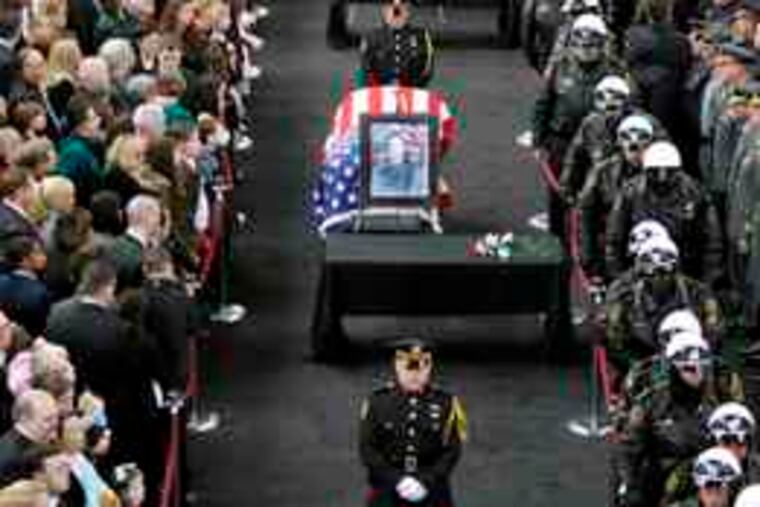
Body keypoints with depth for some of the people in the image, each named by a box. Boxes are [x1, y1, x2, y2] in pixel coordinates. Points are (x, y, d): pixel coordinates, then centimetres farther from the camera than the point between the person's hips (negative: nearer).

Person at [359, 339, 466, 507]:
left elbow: (452, 450, -3)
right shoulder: (377, 403, -2)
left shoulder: (445, 403, 0)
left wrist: (426, 482, -16)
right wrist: (397, 480, -16)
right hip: (388, 492, 0)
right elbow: (367, 449, -4)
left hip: (431, 493, 1)